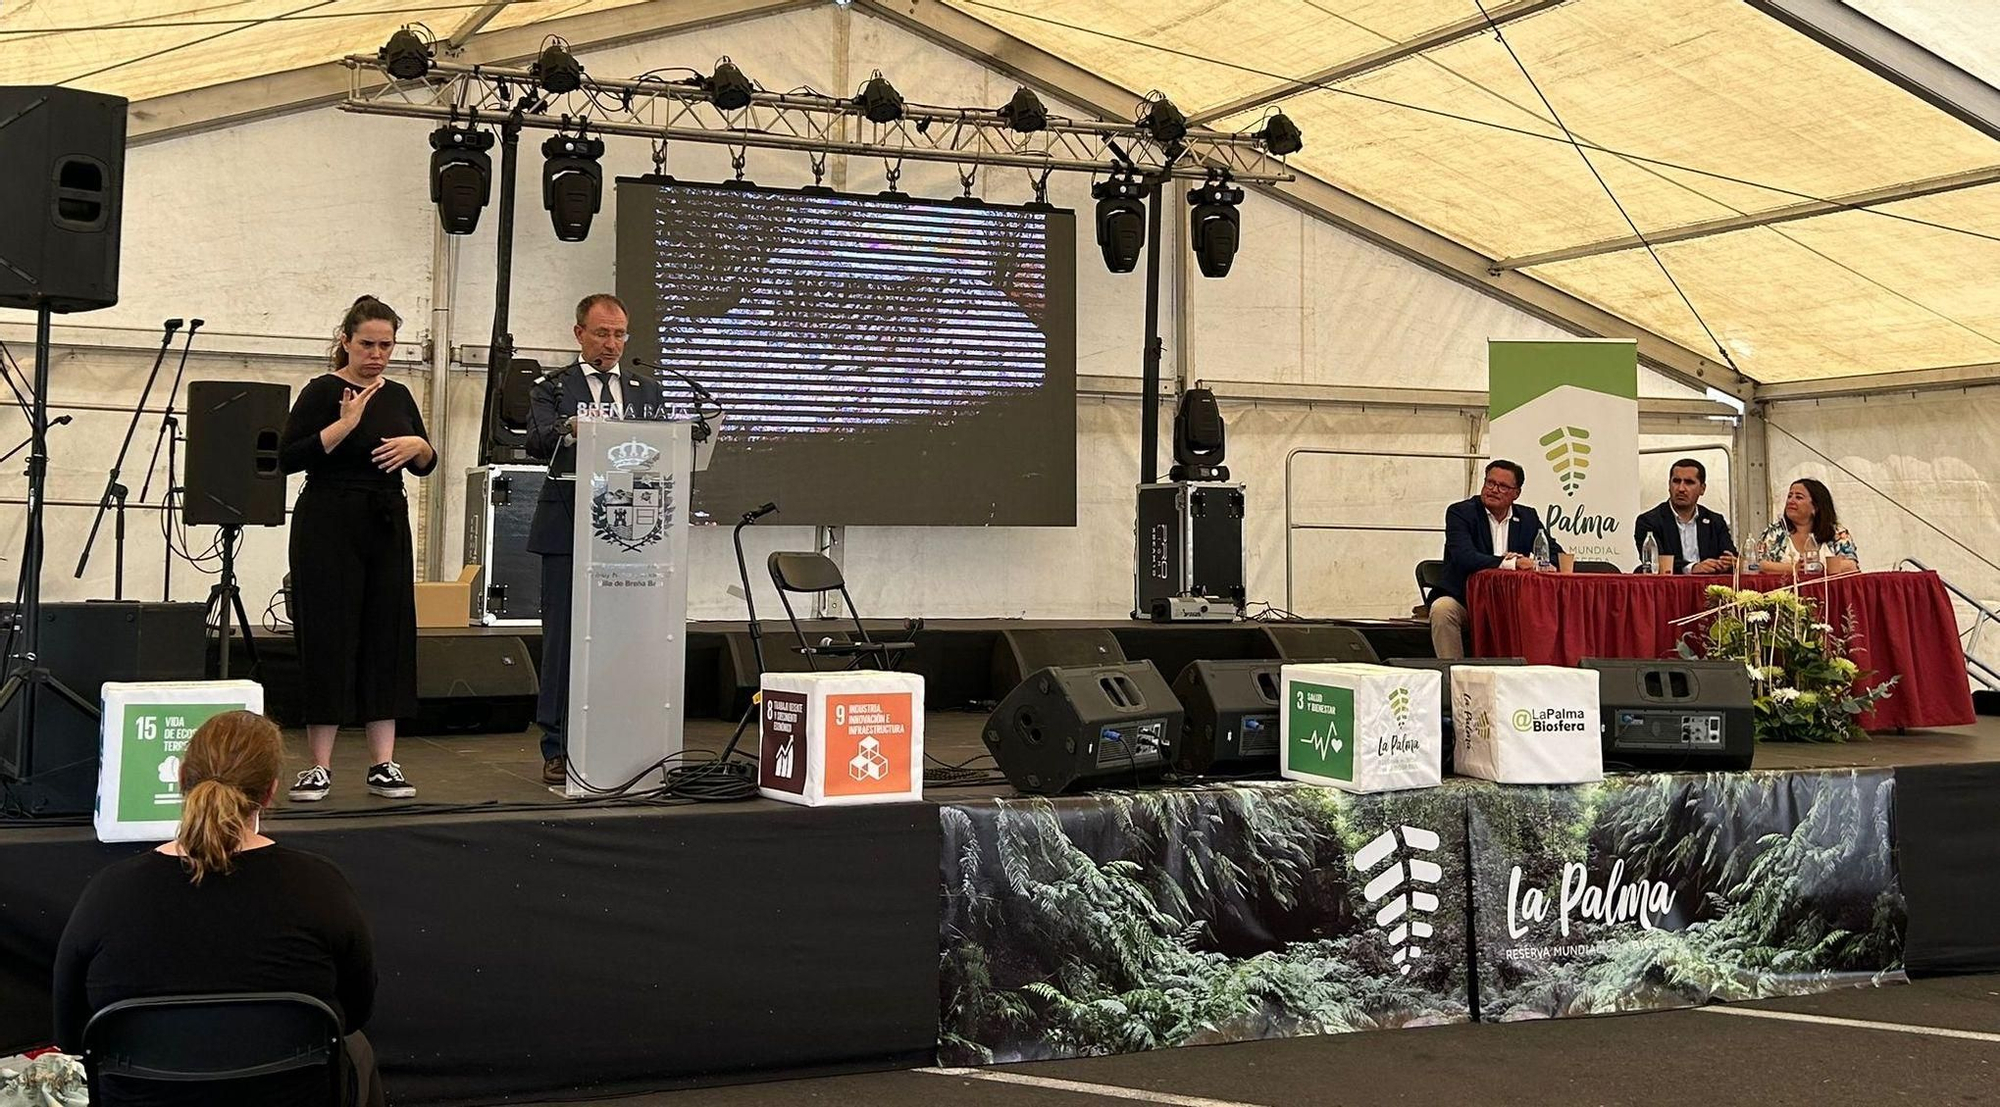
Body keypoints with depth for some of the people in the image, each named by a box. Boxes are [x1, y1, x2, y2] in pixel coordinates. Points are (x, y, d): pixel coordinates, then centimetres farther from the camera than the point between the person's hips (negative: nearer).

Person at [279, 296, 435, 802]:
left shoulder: (398, 395, 11)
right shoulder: (323, 391, -6)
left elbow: (426, 464, 16)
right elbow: (289, 458, -15)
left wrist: (418, 446, -6)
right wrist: (346, 424, -22)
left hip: (387, 526, 6)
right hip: (330, 526, -6)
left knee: (388, 637, 5)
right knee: (327, 639, -3)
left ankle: (383, 763, 10)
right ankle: (319, 766, 3)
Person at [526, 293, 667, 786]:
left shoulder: (646, 390, 17)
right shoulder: (552, 386, 8)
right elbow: (536, 441, -11)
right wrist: (570, 426, -31)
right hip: (568, 529, -3)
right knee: (564, 637, 0)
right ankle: (558, 750, 5)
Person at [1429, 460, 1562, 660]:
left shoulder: (1528, 518, 10)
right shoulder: (1460, 512, -3)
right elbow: (1465, 557, -19)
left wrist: (1532, 563, -15)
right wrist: (1510, 563, -28)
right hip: (1463, 598, -3)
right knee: (1442, 608, -34)